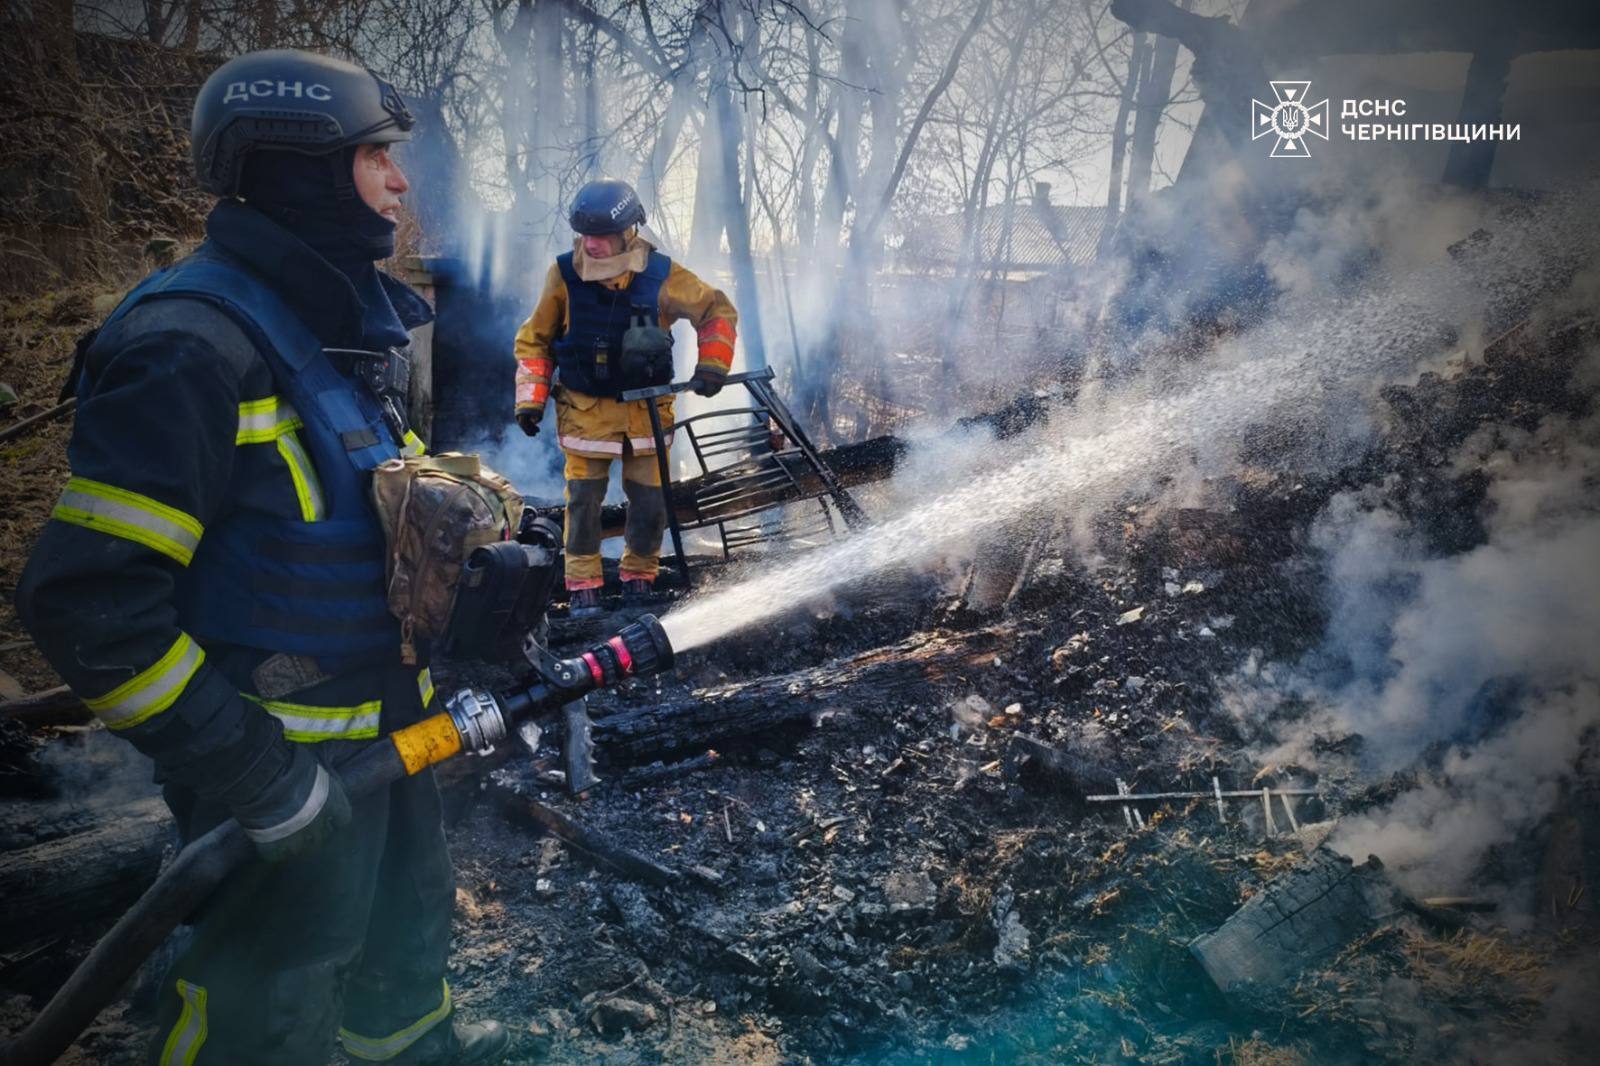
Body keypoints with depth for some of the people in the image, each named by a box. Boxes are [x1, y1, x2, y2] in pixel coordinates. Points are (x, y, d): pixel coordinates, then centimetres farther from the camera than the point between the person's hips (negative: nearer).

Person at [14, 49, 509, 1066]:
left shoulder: (348, 321, 6)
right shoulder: (191, 347, -24)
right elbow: (88, 601, -26)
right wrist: (255, 770, -25)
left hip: (391, 726, 9)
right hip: (288, 766, -8)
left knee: (409, 912, 29)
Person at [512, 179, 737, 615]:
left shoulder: (661, 277, -12)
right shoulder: (565, 275, -11)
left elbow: (717, 311, 2)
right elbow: (535, 340, 2)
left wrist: (713, 364, -9)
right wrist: (530, 398, -4)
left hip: (646, 407, 1)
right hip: (585, 407, 0)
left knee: (649, 498, 5)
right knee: (584, 497, -1)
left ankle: (638, 577, 27)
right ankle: (583, 585, 14)